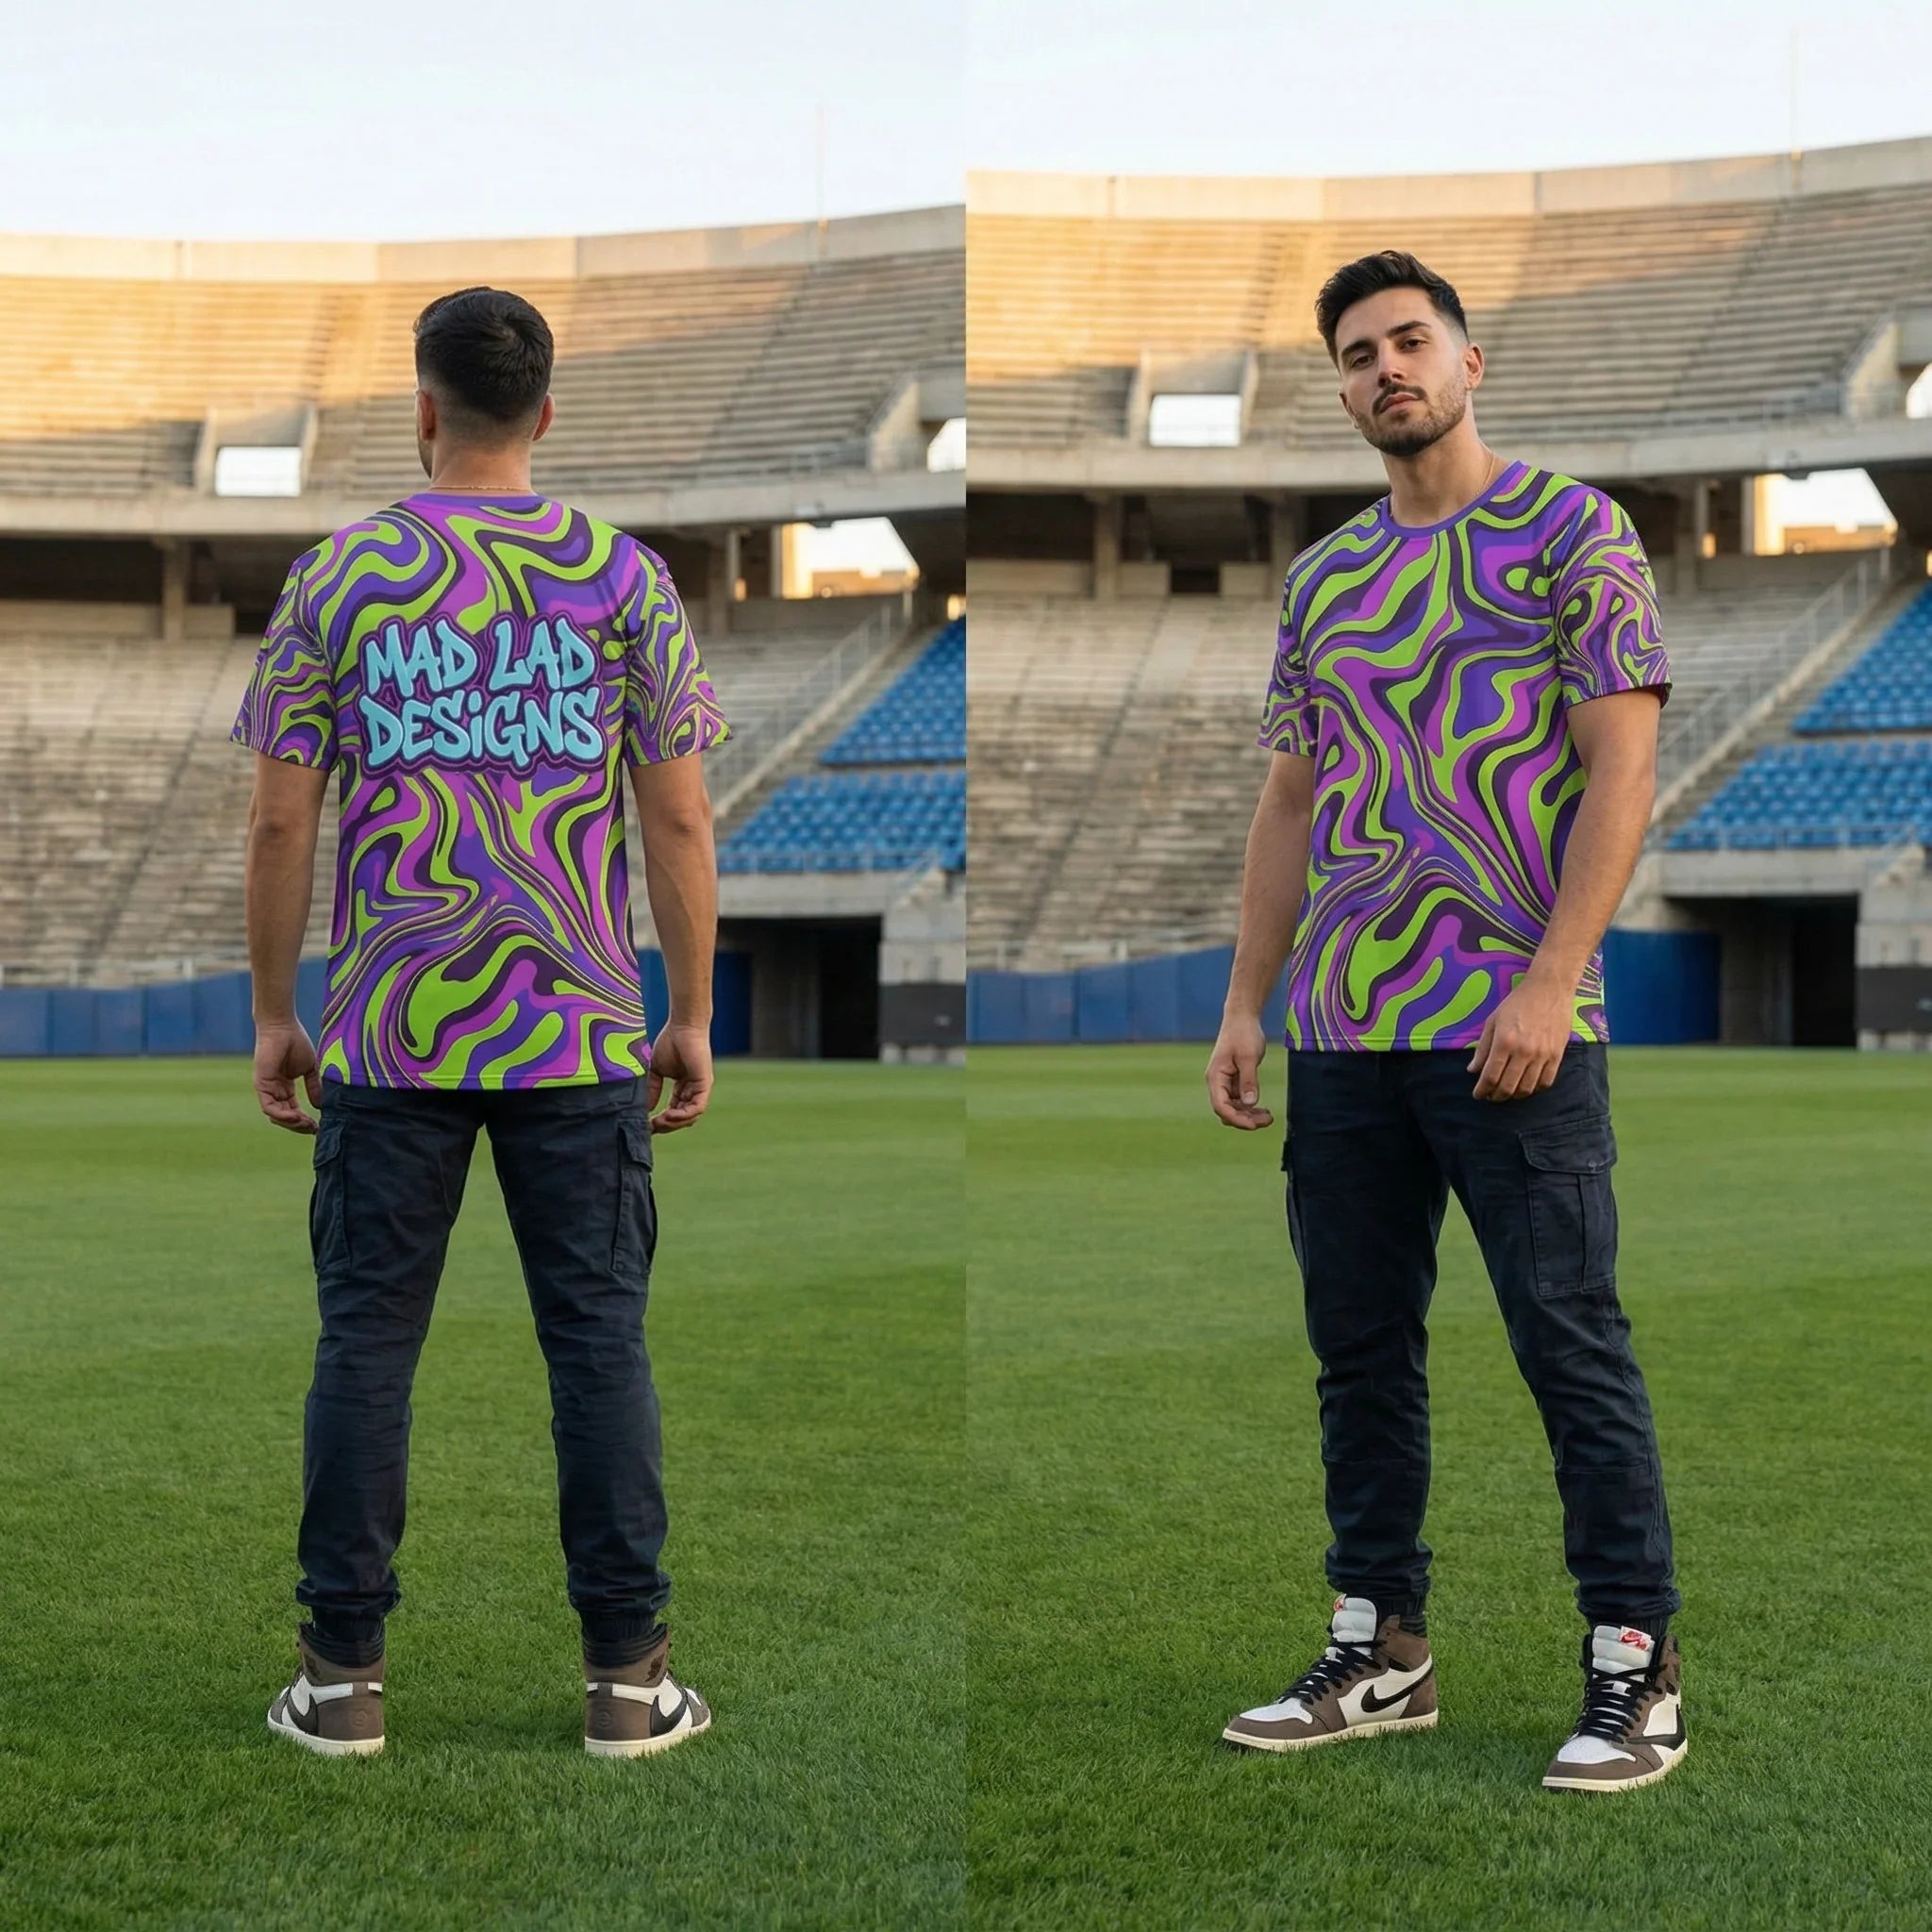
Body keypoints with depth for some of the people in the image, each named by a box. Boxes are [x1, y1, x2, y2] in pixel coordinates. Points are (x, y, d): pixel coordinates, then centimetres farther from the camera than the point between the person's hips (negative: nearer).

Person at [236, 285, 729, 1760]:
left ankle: (344, 1675, 12)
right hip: (582, 1034, 0)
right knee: (600, 1342, 5)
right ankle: (628, 1675, 9)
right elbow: (680, 822, -1)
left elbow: (282, 822, 0)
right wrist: (693, 1019, 7)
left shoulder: (337, 578, 0)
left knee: (367, 1341, 7)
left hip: (386, 1038, 0)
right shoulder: (626, 580, 0)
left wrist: (274, 1013, 9)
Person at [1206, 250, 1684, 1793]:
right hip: (1342, 1033, 6)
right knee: (1361, 1350, 11)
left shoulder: (1572, 533, -2)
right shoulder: (1323, 578, 15)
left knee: (1574, 1347, -3)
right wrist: (1245, 1003, 9)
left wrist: (1550, 982, -17)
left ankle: (1637, 1666, 6)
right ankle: (1380, 1652, 21)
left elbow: (1621, 770, -9)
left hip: (1515, 1030, -6)